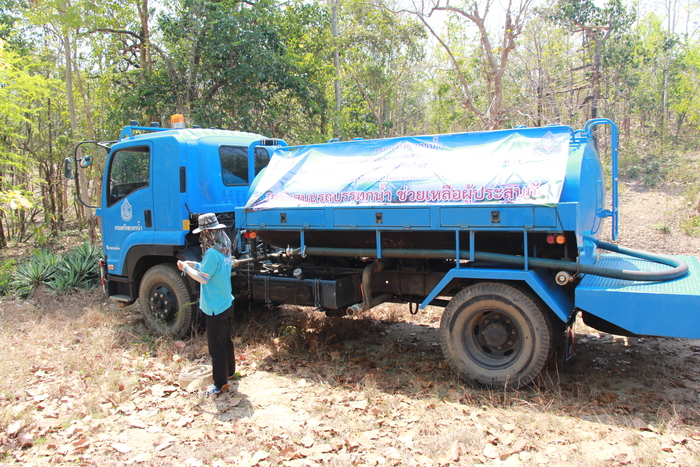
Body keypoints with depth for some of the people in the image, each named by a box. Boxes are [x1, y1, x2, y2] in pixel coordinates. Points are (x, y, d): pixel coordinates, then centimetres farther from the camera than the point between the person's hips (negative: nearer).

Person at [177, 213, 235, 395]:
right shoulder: (225, 249, 5)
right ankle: (229, 371, 38)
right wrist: (194, 265, 7)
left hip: (214, 308, -10)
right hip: (226, 304, 10)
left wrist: (186, 268, -7)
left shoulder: (212, 253, -24)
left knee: (216, 346, 2)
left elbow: (203, 278, -21)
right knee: (226, 340, 23)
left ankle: (220, 383, 12)